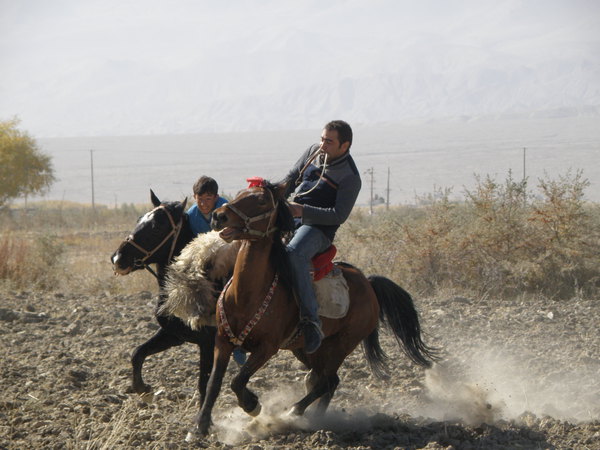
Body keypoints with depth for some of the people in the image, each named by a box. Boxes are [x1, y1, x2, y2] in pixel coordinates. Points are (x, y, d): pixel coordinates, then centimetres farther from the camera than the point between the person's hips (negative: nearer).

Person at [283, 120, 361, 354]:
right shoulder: (313, 152, 9)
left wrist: (303, 210, -24)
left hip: (319, 230, -8)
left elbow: (339, 216, -17)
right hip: (291, 219, 8)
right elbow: (291, 179, 21)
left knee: (294, 253, -37)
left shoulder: (350, 178, -11)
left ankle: (311, 321, -41)